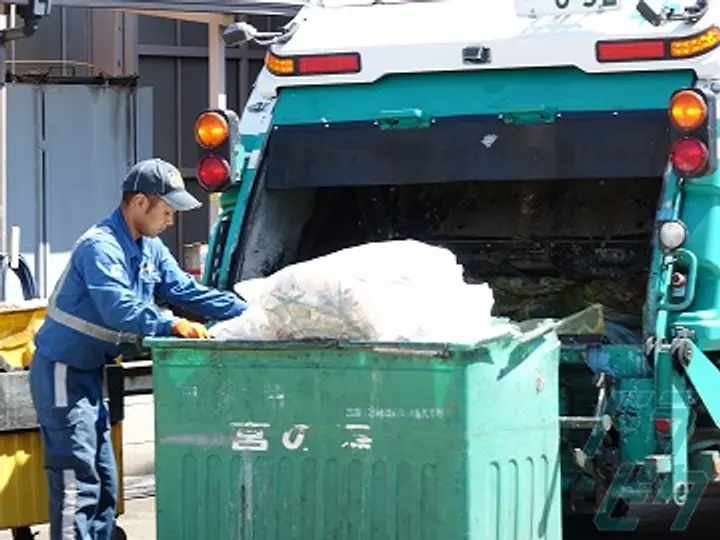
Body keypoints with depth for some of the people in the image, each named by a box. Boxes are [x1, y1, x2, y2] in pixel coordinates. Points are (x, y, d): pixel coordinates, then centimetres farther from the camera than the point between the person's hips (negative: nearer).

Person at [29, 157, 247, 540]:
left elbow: (186, 290, 9)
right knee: (78, 485, -13)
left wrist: (248, 313, 2)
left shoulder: (150, 248, 8)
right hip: (62, 374, -10)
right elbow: (119, 310, -34)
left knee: (103, 485, 12)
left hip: (89, 373, 10)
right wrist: (172, 325, -35)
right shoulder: (101, 247, -22)